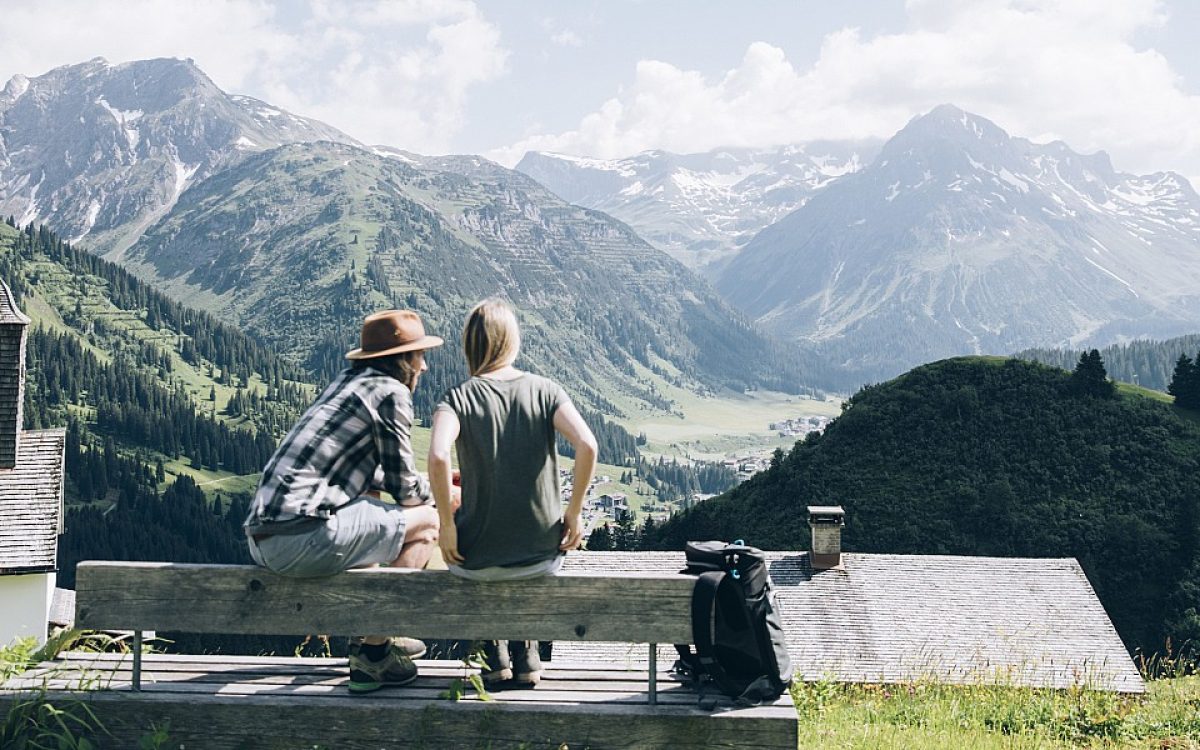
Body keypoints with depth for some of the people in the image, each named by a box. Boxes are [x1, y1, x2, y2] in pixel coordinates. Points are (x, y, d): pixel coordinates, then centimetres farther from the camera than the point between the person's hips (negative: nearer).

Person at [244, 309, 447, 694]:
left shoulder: (347, 381, 22)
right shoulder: (390, 391, -4)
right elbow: (405, 487, -1)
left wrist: (432, 483, 32)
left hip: (262, 536, 10)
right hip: (301, 538, -10)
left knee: (370, 502, 34)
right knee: (425, 522, 2)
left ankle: (370, 635, 36)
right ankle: (372, 653, 4)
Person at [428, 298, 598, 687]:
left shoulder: (458, 397, -7)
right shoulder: (545, 390, -2)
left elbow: (437, 457, -25)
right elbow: (587, 445, -17)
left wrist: (447, 524, -12)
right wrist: (574, 512, -4)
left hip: (478, 558, -1)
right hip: (544, 554, 2)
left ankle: (495, 654, 26)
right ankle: (526, 650, 28)